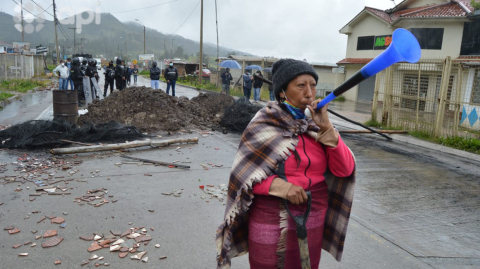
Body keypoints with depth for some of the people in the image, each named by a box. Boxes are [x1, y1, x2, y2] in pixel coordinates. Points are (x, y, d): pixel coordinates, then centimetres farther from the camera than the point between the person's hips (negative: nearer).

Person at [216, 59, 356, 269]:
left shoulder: (317, 124, -1)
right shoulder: (264, 125, -12)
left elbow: (345, 170, -7)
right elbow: (241, 175, -11)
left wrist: (326, 129, -18)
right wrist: (281, 186, -25)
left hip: (313, 217, 4)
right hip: (271, 218, -4)